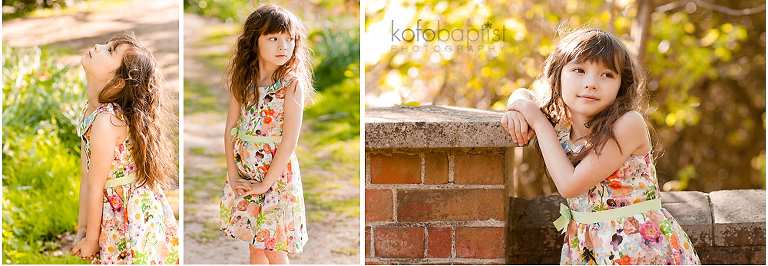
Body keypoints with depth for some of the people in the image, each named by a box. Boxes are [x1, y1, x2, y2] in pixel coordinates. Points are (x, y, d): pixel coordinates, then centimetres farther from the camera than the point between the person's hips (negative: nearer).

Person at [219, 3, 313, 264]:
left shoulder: (292, 84, -15)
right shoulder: (244, 80, 1)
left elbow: (289, 142, -18)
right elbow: (230, 127, 3)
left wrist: (265, 184, -16)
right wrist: (232, 173, -4)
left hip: (276, 173, -5)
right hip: (244, 173, 5)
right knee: (254, 245, 16)